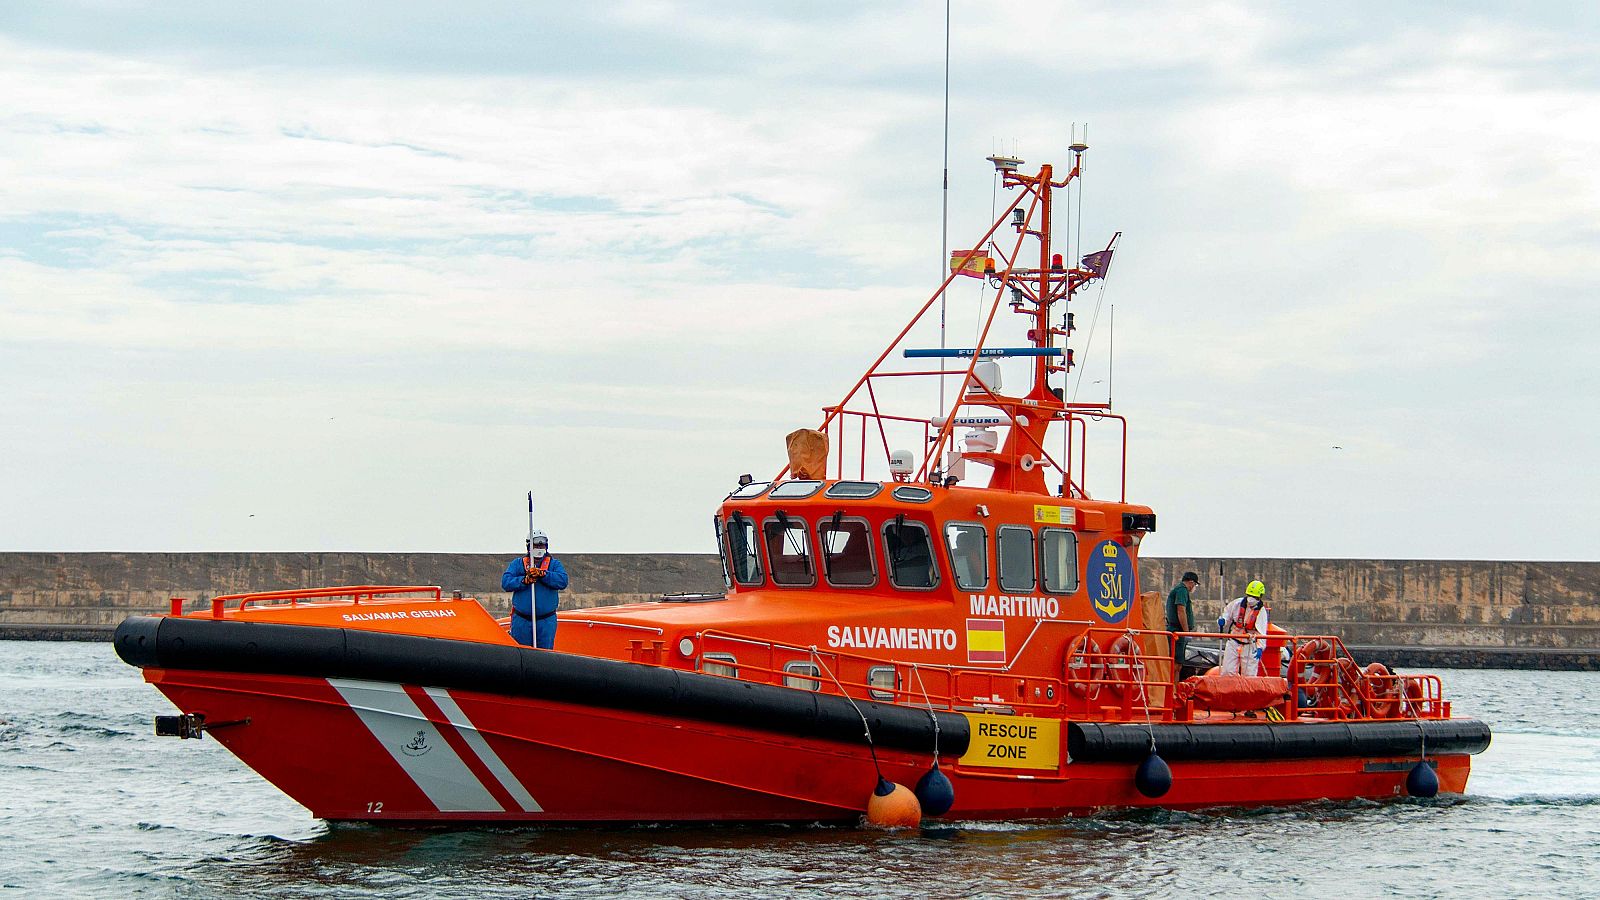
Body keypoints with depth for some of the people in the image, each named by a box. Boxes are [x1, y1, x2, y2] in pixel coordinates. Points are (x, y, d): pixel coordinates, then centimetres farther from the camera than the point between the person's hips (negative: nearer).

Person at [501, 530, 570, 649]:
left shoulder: (554, 564, 10)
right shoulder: (518, 563, 10)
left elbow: (562, 581, -9)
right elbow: (505, 583, -3)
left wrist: (542, 574, -20)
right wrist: (524, 580, -18)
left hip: (546, 621, 0)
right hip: (521, 620, 0)